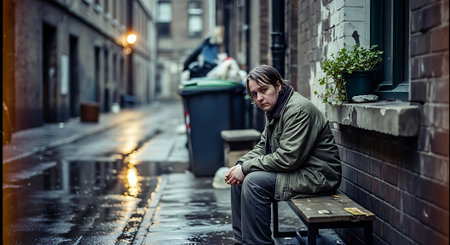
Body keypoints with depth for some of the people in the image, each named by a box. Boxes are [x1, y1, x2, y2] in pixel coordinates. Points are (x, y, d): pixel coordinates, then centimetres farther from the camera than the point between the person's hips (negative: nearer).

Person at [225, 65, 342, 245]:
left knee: (253, 182, -23)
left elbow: (287, 158, -26)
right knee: (239, 178, 5)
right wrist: (241, 165, -4)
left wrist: (246, 168, -20)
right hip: (297, 171, 10)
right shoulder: (274, 109, 9)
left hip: (316, 176, -10)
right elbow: (262, 147, 15)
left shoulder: (299, 110, -22)